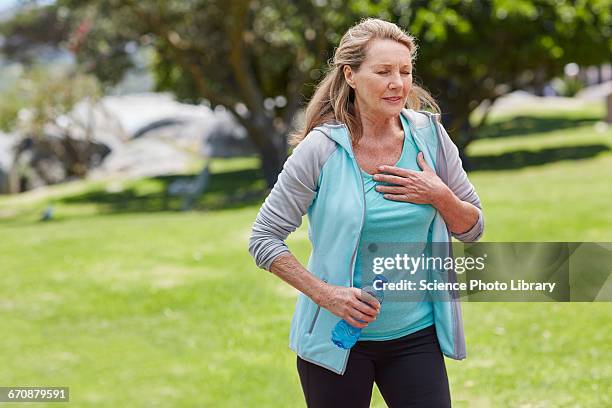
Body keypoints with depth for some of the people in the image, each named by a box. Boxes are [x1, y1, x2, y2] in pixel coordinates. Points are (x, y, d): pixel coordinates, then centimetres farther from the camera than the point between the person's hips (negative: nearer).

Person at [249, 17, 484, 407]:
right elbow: (263, 239, -7)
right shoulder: (321, 149, -11)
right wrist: (325, 294, -16)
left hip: (415, 333, 3)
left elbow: (472, 228, 8)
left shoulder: (428, 134, -1)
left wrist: (439, 196, -12)